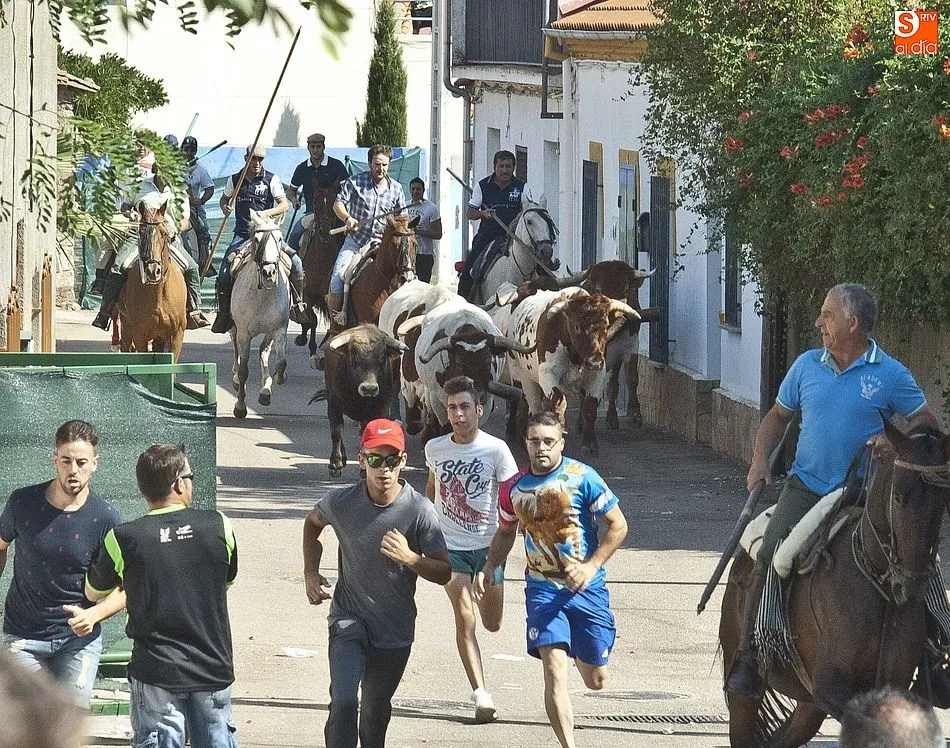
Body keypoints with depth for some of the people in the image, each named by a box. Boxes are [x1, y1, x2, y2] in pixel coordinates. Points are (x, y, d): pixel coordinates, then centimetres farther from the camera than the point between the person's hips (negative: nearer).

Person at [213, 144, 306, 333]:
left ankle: (298, 303, 1)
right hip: (242, 235, 1)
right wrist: (225, 207, 0)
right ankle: (224, 312, -3)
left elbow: (284, 205, -3)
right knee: (224, 271, -17)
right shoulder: (234, 180, 8)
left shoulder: (272, 179, 2)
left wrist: (267, 213, -21)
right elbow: (224, 198, 24)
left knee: (296, 262, -16)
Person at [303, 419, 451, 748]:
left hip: (395, 631, 1)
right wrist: (311, 573, 3)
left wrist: (409, 558, -27)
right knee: (343, 701, -21)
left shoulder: (419, 511, -15)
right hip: (349, 620, -1)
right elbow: (313, 523, 14)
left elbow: (444, 573, -9)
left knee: (376, 709, 18)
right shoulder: (341, 502, -11)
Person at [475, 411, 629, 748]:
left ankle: (580, 653, 47)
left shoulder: (582, 478, -11)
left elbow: (617, 525, -6)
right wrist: (489, 568, 2)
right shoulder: (514, 488, 0)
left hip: (587, 588, -1)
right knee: (554, 670, -18)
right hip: (543, 589, 1)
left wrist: (591, 566, -16)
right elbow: (505, 533, 19)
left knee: (595, 680, 9)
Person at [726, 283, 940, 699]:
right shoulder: (807, 365, 8)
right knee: (770, 556, -20)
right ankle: (747, 657, -16)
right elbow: (778, 416, 21)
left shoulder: (889, 375, -1)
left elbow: (925, 423, 5)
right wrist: (760, 460, 5)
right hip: (806, 487, 1)